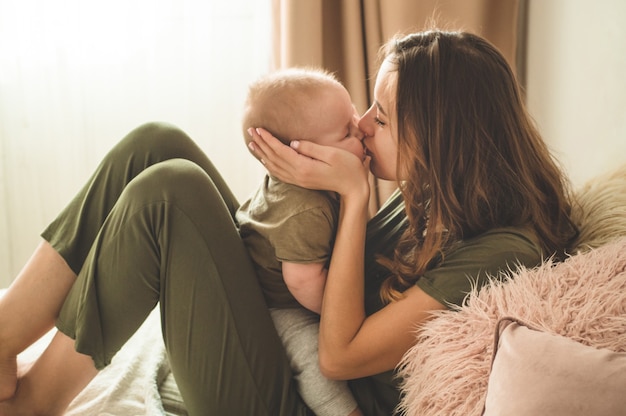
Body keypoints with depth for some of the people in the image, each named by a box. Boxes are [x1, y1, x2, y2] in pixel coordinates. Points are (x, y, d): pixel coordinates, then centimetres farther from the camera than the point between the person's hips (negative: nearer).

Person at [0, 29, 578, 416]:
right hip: (287, 333, 8)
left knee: (170, 189, -24)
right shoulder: (434, 198, 3)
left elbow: (339, 355, -21)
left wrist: (353, 192, -21)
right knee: (157, 146, -4)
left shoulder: (502, 253, -22)